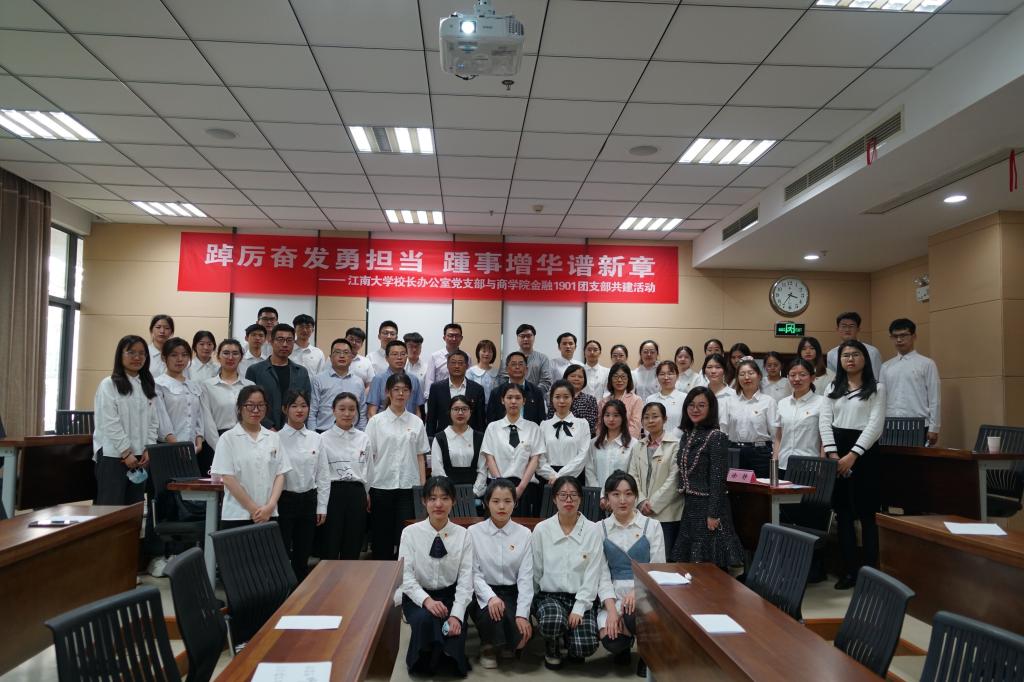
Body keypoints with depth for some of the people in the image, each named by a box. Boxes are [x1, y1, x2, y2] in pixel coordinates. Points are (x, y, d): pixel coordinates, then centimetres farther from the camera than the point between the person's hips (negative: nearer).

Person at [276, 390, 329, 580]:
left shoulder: (315, 438, 4)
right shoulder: (277, 438, -7)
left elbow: (323, 475, 7)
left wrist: (322, 506, 5)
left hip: (308, 499, 4)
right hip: (284, 499, -3)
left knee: (303, 555, 12)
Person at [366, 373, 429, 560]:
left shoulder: (416, 422, 7)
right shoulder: (376, 421, 2)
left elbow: (421, 457, 9)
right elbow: (368, 457, 1)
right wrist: (365, 489, -3)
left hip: (408, 487, 1)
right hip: (381, 486, -1)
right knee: (381, 538, 6)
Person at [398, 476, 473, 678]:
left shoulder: (462, 534, -4)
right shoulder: (411, 532, -7)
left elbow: (466, 578, -8)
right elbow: (406, 575, -10)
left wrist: (457, 614, -21)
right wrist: (426, 600, -27)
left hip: (450, 596, 1)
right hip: (418, 596, -1)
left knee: (454, 630, -27)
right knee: (424, 620, -32)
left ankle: (447, 660, 6)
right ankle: (422, 663, -5)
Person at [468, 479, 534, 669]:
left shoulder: (524, 534, 1)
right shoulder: (474, 532, -1)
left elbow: (525, 577, -5)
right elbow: (474, 573, -7)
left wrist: (522, 614, -17)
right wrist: (490, 597, -25)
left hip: (512, 593, 1)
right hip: (483, 593, -1)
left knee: (522, 632, -23)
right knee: (492, 615, -33)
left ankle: (508, 646, 16)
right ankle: (489, 648, 3)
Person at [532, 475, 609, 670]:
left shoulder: (592, 530, -4)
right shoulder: (541, 529, -3)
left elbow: (593, 574, -6)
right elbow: (535, 571, 5)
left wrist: (579, 609, -12)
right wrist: (533, 602, 6)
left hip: (582, 597, 1)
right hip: (549, 595, 0)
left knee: (585, 646, -22)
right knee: (553, 621, -34)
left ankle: (569, 635, 16)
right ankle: (552, 647, 4)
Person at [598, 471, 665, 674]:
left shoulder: (652, 526, 3)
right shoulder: (600, 529, 5)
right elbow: (602, 574, 0)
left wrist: (638, 591, -20)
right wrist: (612, 608, -15)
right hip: (614, 595, 1)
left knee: (634, 618, -35)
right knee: (611, 640, -26)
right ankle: (625, 644, 15)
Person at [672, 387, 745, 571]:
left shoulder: (716, 437, -12)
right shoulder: (687, 435, 10)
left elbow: (718, 479, -15)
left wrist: (713, 514, -18)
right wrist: (686, 505, 13)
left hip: (709, 507, -7)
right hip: (690, 507, 7)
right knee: (691, 567, 12)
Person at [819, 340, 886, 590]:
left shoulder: (876, 388, 2)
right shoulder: (833, 388, 12)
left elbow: (876, 424, -9)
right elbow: (824, 421, 2)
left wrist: (852, 455, -18)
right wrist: (832, 453, -12)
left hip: (864, 451, -4)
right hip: (836, 450, 4)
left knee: (866, 514, 0)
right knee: (843, 514, 6)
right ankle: (849, 570, 13)